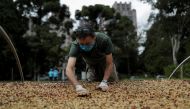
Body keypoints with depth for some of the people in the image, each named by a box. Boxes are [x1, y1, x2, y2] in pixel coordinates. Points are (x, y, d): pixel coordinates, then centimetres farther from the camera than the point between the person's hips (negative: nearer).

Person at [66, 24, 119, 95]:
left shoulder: (105, 39, -39)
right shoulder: (75, 45, -39)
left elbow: (109, 63, -30)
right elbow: (69, 69, -49)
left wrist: (104, 82, -41)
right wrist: (78, 86, -64)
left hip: (105, 61, 0)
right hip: (91, 64, 0)